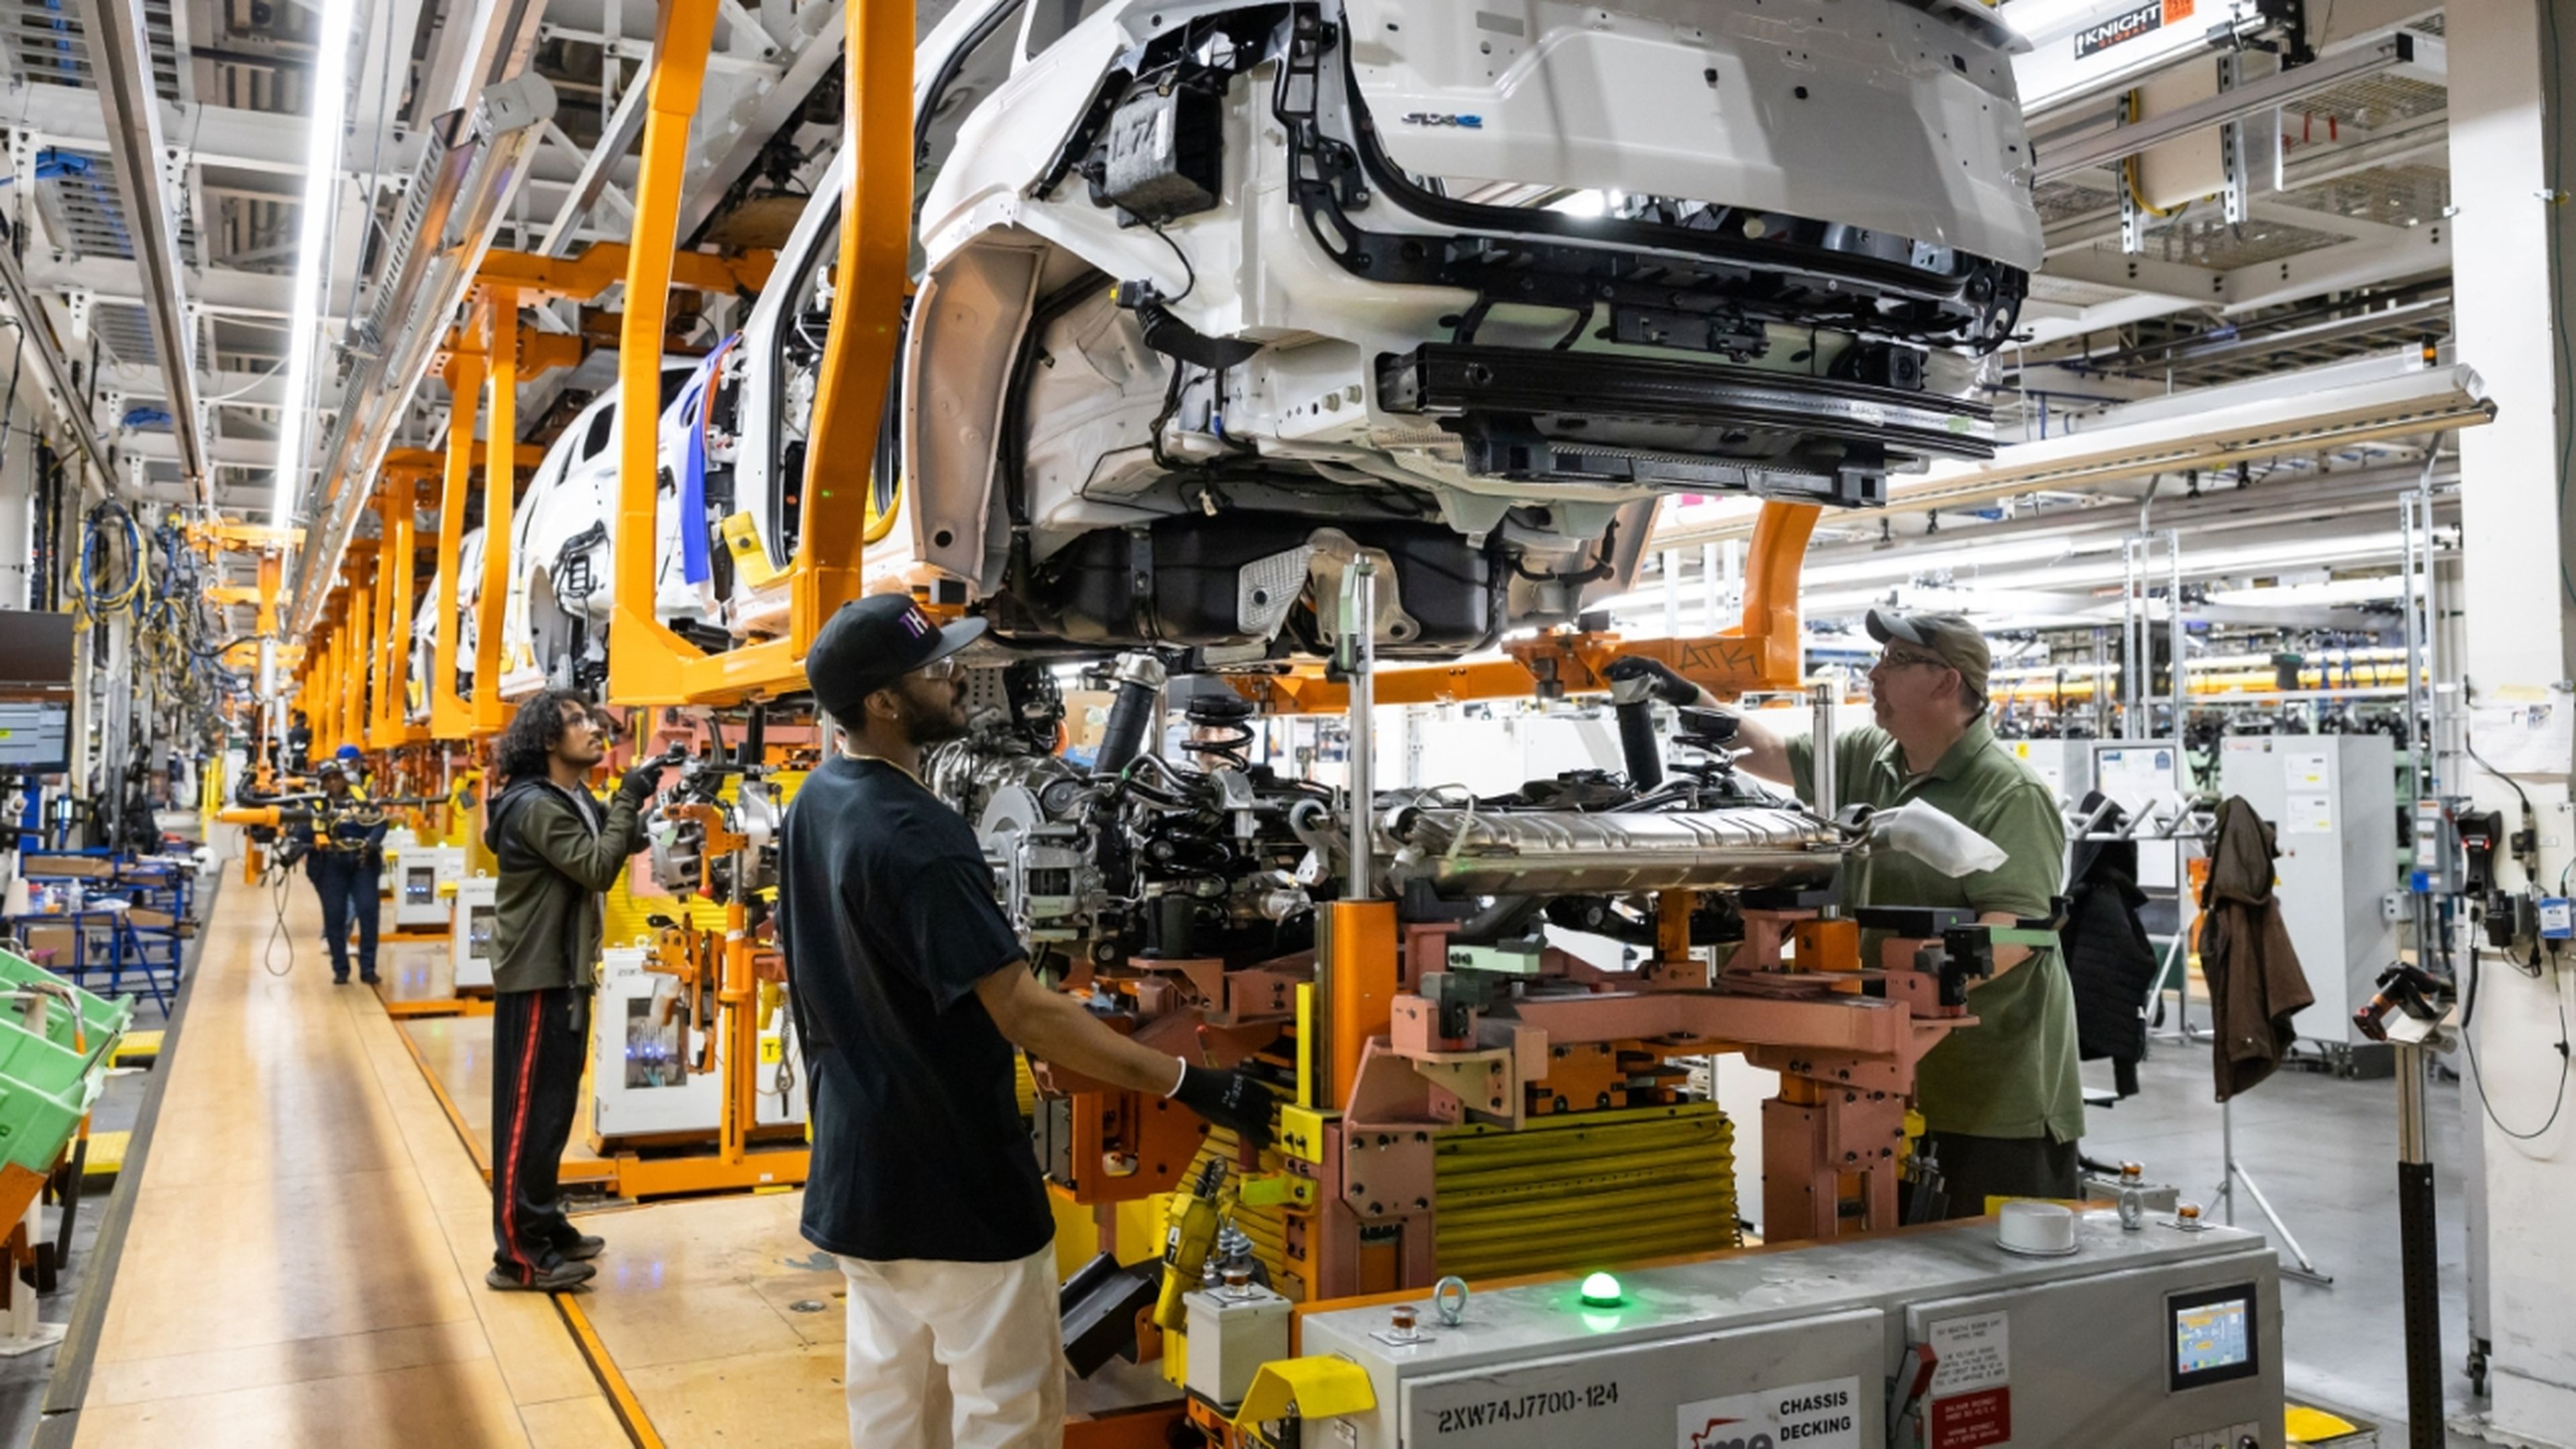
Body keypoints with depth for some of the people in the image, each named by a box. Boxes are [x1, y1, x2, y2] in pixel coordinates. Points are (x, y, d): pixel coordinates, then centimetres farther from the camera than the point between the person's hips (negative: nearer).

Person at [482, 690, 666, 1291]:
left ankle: (543, 1225, 27)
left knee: (554, 1105, 16)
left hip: (565, 972, 10)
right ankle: (518, 1253, 0)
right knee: (531, 1109, -6)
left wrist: (645, 805, -3)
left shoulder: (575, 802, 14)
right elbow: (599, 868, -23)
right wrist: (628, 799, -20)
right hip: (536, 977, -10)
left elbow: (629, 840, 14)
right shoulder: (536, 806, -17)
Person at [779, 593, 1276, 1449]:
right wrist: (1192, 1086, -27)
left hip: (861, 1165, 9)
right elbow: (1024, 1013, -29)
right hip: (955, 1179, -9)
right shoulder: (917, 835, -25)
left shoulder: (813, 807, 5)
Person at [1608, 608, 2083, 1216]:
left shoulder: (2012, 795, -16)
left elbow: (2015, 929, -25)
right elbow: (1773, 753, 20)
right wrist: (1690, 697, 12)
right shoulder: (1869, 759, 8)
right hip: (1900, 1079, 8)